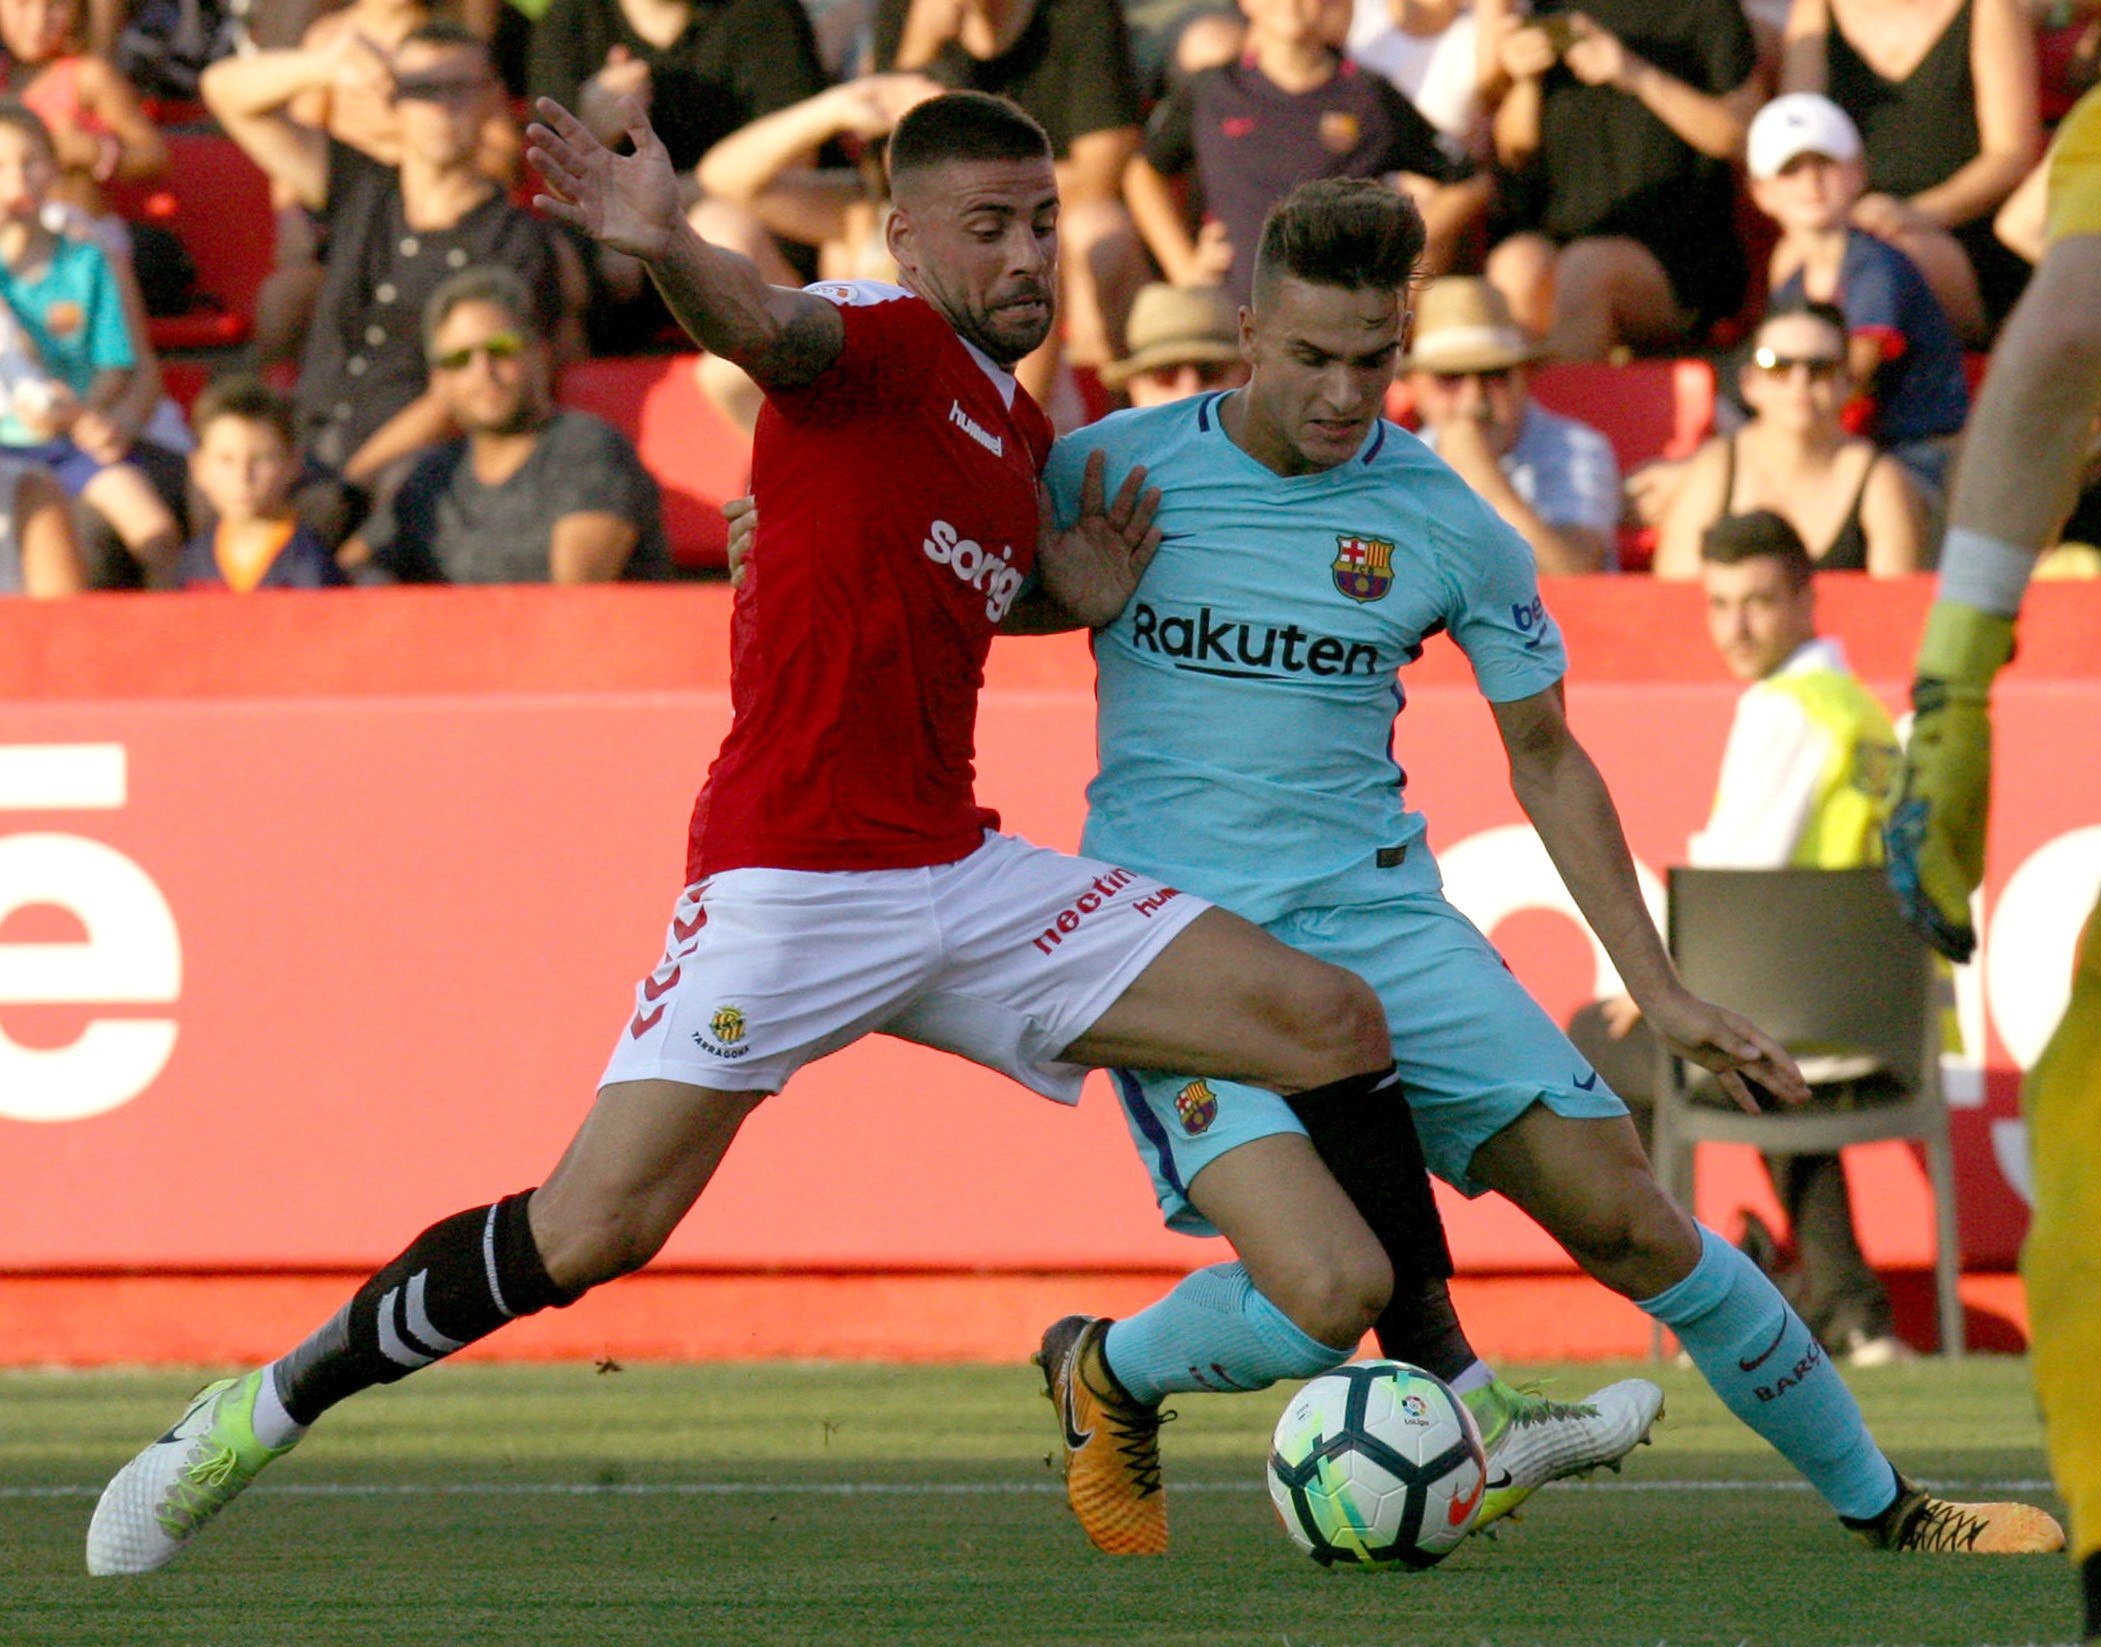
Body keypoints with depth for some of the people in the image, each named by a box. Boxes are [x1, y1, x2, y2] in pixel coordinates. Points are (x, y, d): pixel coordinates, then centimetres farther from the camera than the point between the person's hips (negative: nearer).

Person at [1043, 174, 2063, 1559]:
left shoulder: (1453, 532, 0)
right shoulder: (1113, 468, -5)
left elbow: (1546, 760, 11)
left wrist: (1659, 991, 8)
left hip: (1377, 911, 2)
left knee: (1619, 1213, -7)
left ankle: (1881, 1503, 7)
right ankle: (1109, 1377, 7)